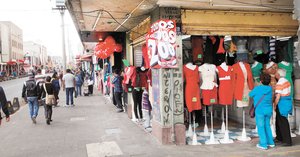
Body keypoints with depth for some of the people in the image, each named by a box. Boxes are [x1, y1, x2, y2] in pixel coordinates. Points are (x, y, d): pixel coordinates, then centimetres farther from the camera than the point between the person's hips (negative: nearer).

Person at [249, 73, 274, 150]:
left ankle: (263, 144, 7)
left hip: (260, 110, -5)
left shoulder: (257, 88, -14)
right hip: (269, 110, 6)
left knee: (261, 127, 4)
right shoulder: (270, 89, 1)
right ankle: (270, 142, 27)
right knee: (267, 126, 19)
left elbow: (250, 95, 0)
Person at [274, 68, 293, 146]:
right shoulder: (287, 81, 8)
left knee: (283, 122, -1)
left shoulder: (279, 84, -19)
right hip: (288, 101, 9)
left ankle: (287, 141, 5)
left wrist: (275, 105, -9)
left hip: (282, 103, -9)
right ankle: (279, 137, 30)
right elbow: (287, 92, 14)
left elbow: (278, 97, -21)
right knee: (279, 121, 19)